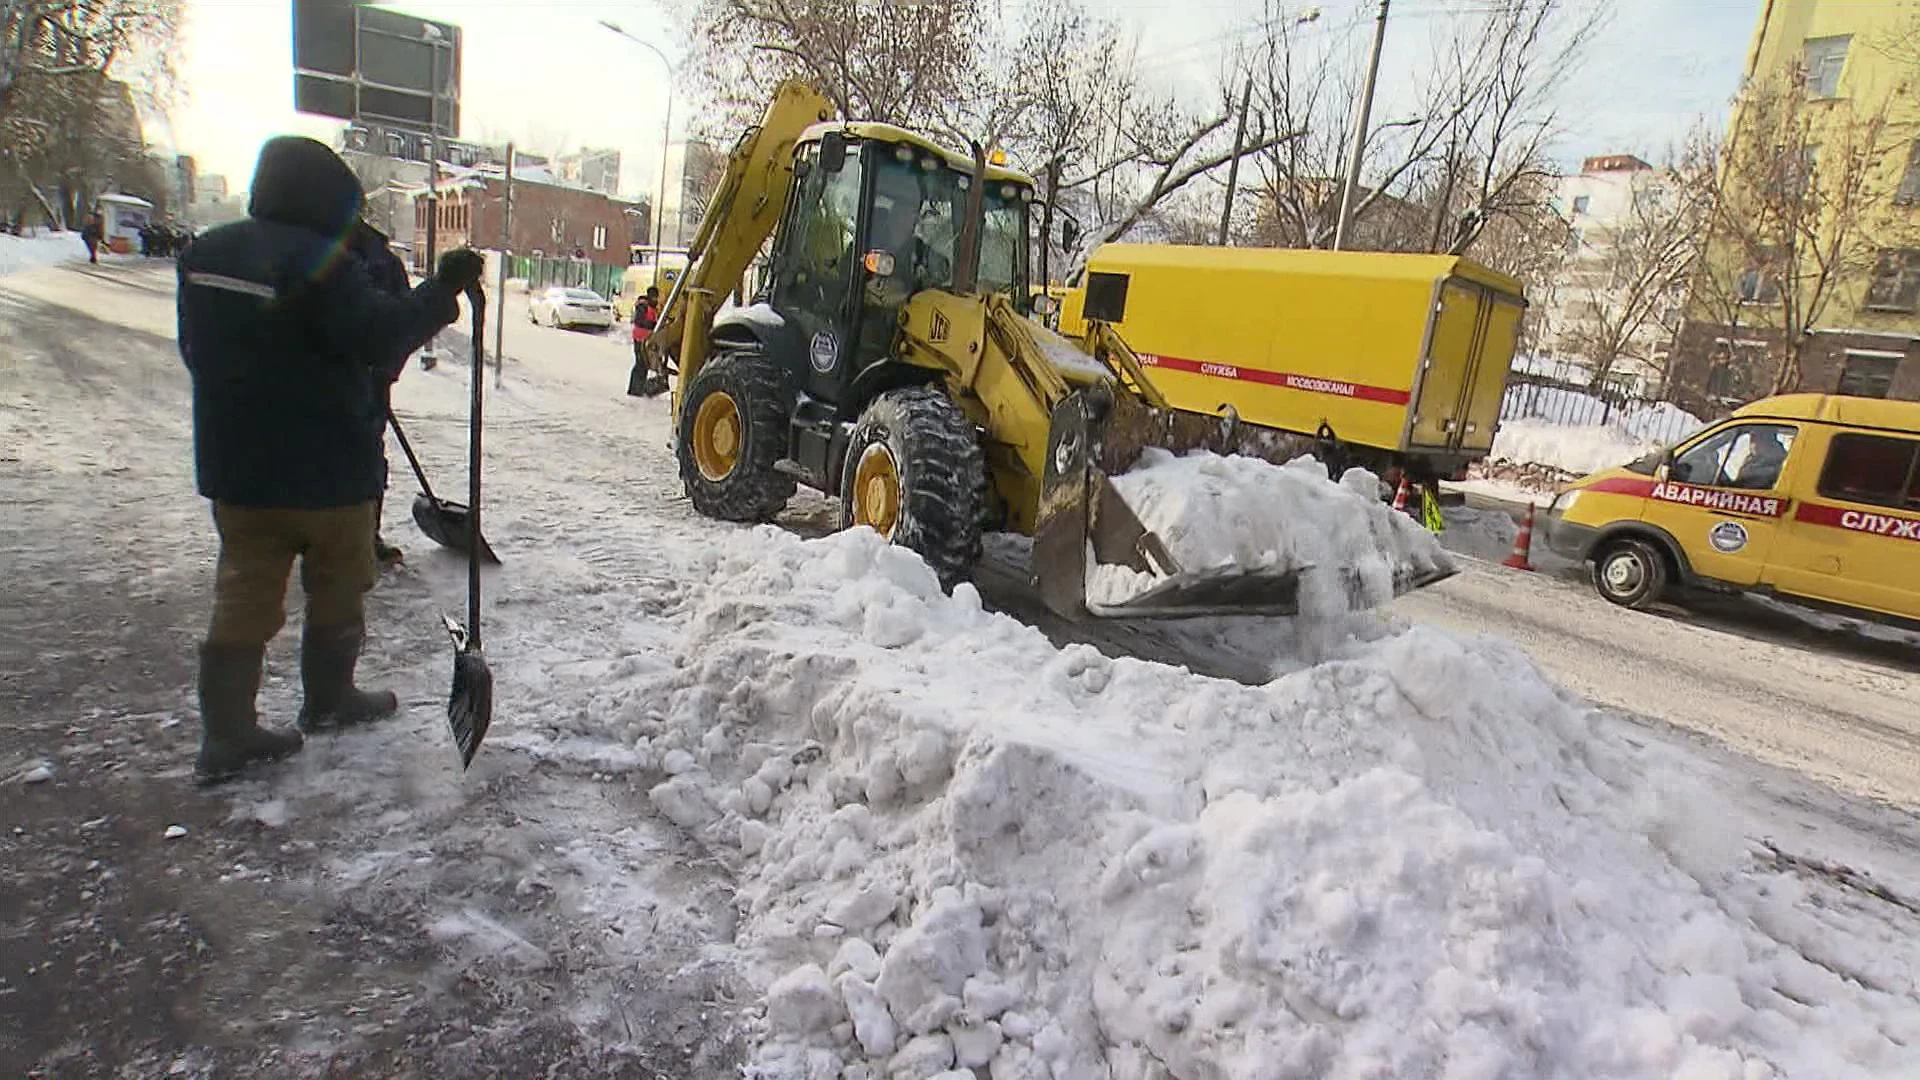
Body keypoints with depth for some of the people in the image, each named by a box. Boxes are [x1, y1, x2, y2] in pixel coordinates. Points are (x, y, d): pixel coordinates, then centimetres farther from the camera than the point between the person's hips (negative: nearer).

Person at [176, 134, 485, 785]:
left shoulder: (206, 254, 8)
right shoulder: (317, 261, -18)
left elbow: (197, 349, 15)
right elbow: (380, 335, -23)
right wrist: (443, 290, -16)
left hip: (232, 464, 7)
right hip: (323, 466, -7)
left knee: (244, 595, 11)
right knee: (337, 588, 14)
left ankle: (225, 736, 12)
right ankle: (328, 700, 29)